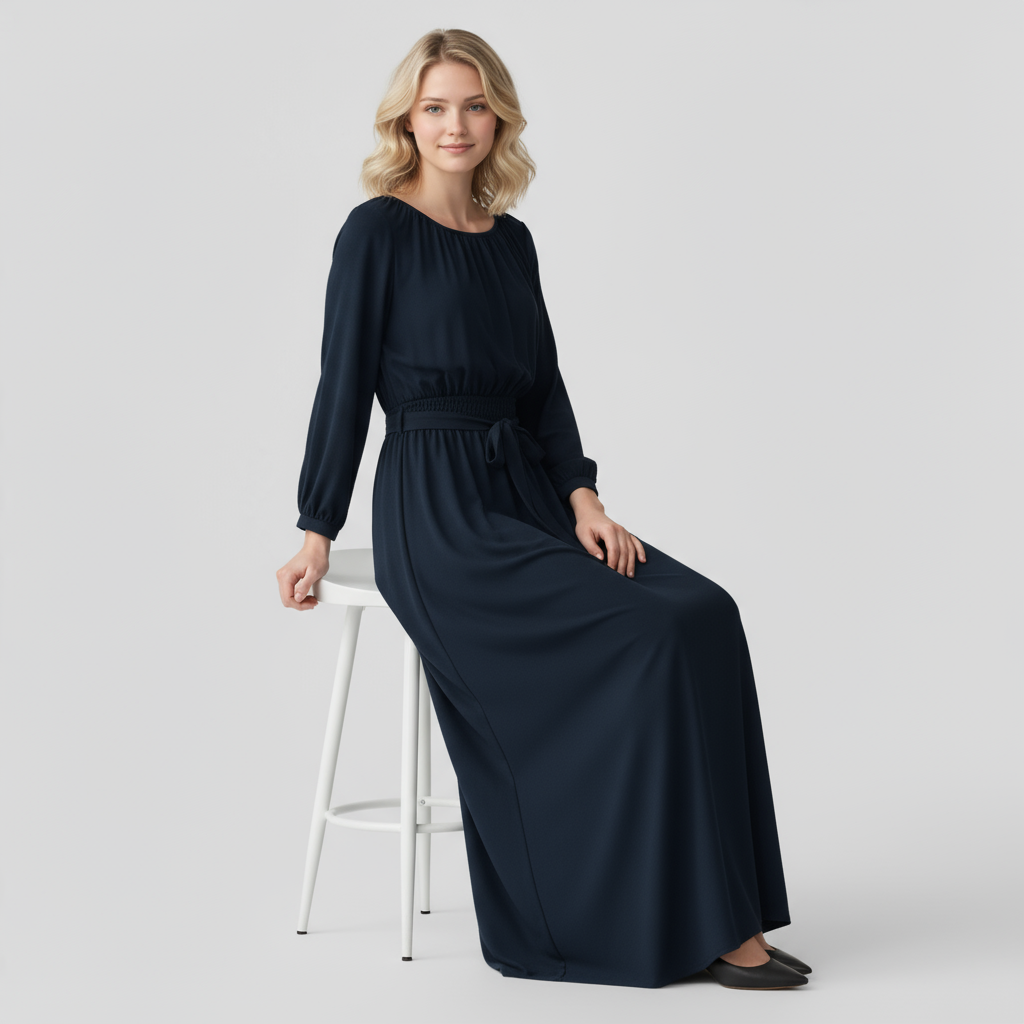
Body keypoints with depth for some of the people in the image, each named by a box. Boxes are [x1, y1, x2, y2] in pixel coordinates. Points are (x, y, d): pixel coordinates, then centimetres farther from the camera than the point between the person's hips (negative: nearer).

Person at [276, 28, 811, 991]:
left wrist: (582, 496, 0)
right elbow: (344, 384, -5)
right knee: (650, 638, -23)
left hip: (528, 496, 7)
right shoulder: (377, 232, -4)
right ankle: (696, 924, -13)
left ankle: (713, 919, -13)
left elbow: (545, 387, 14)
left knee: (704, 615, -16)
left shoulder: (511, 240, 15)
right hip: (434, 515, -6)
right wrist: (317, 532, -5)